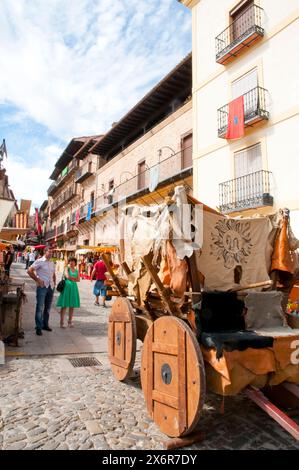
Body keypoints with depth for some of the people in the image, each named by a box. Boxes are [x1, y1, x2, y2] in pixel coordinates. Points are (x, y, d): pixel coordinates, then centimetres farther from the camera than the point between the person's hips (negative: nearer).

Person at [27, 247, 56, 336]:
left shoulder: (52, 263, 14)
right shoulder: (39, 261, -6)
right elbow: (29, 271, -11)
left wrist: (54, 283, 12)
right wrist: (37, 280, -12)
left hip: (51, 287, 6)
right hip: (42, 286, -6)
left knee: (48, 307, 13)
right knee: (40, 307, -4)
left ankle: (45, 324, 25)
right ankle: (38, 327, 3)